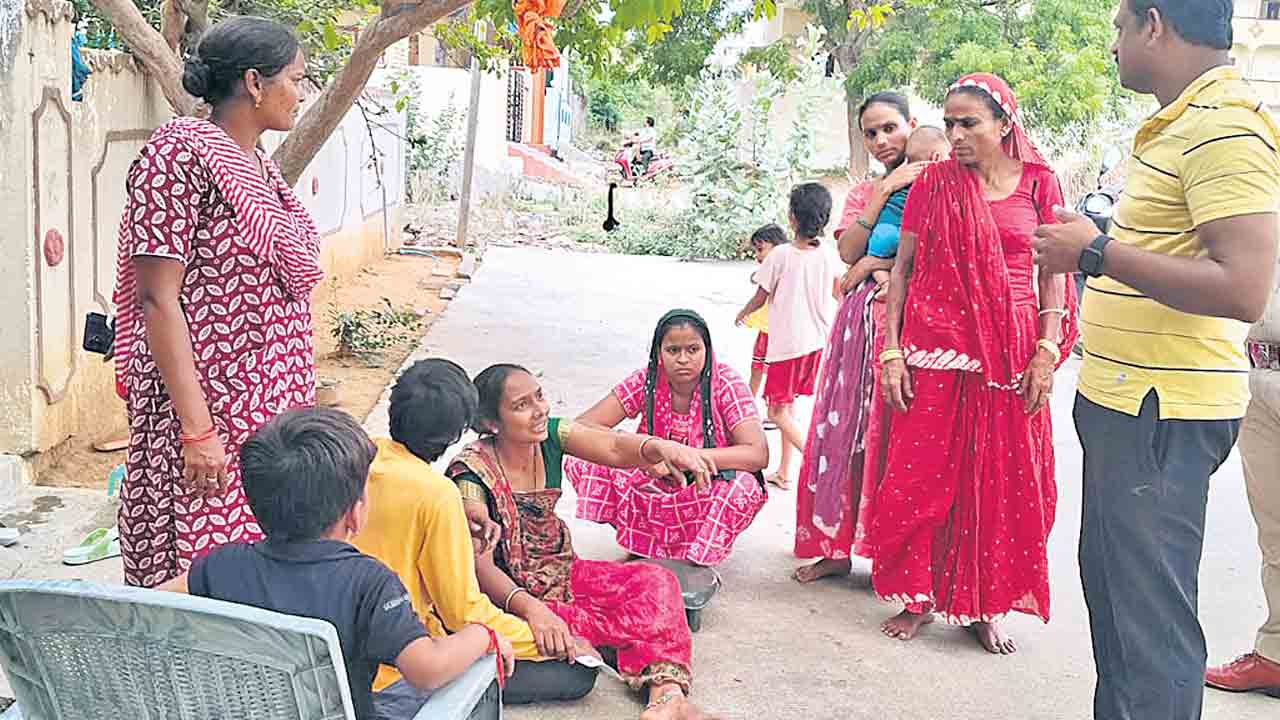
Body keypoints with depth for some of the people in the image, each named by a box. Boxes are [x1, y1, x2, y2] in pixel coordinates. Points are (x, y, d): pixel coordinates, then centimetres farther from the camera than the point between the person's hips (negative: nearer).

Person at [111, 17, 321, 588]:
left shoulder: (258, 166, 13)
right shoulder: (179, 154, -13)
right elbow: (159, 300, -17)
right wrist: (197, 429, -21)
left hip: (272, 410, 8)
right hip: (210, 411, -8)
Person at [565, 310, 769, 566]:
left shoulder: (725, 383, -16)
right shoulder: (647, 381, -10)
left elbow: (758, 454, -28)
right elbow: (581, 427, -14)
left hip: (707, 492, -2)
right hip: (654, 486, 2)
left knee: (744, 487, -36)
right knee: (580, 459, -19)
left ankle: (692, 562, -11)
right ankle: (642, 547, -4)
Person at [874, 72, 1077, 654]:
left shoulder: (1038, 183, 4)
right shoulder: (934, 182, 4)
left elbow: (1054, 274, 5)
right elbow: (902, 269, 5)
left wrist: (1047, 351, -4)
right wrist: (891, 351, -2)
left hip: (1011, 357, 0)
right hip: (935, 350, 0)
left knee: (1002, 482, 5)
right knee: (920, 476, 1)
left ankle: (982, 606, 19)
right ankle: (917, 598, 17)